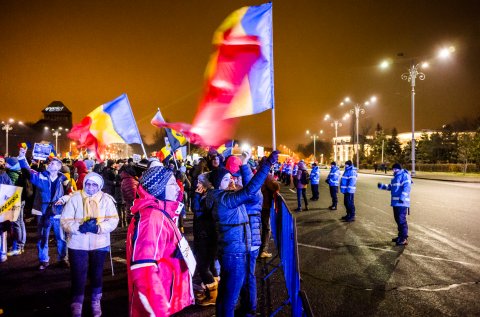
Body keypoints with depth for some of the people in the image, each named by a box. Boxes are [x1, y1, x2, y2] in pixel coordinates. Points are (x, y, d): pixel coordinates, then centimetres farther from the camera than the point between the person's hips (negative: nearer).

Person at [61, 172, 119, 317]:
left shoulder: (106, 199, -3)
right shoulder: (75, 198, -5)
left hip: (99, 244, 2)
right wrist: (80, 227, -26)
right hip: (78, 244, -1)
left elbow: (113, 220, -9)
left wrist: (98, 227, -26)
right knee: (78, 276, 2)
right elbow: (65, 221, -9)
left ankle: (96, 302, 39)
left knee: (97, 274, 17)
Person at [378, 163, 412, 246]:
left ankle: (404, 238, -7)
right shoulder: (395, 178, 20)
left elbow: (407, 187, -20)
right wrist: (382, 186, 14)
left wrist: (402, 197, -27)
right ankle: (400, 236, 26)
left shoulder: (405, 176, -9)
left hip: (402, 202, -10)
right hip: (396, 202, 10)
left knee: (401, 220, -11)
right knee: (397, 219, 15)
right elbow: (390, 187, 28)